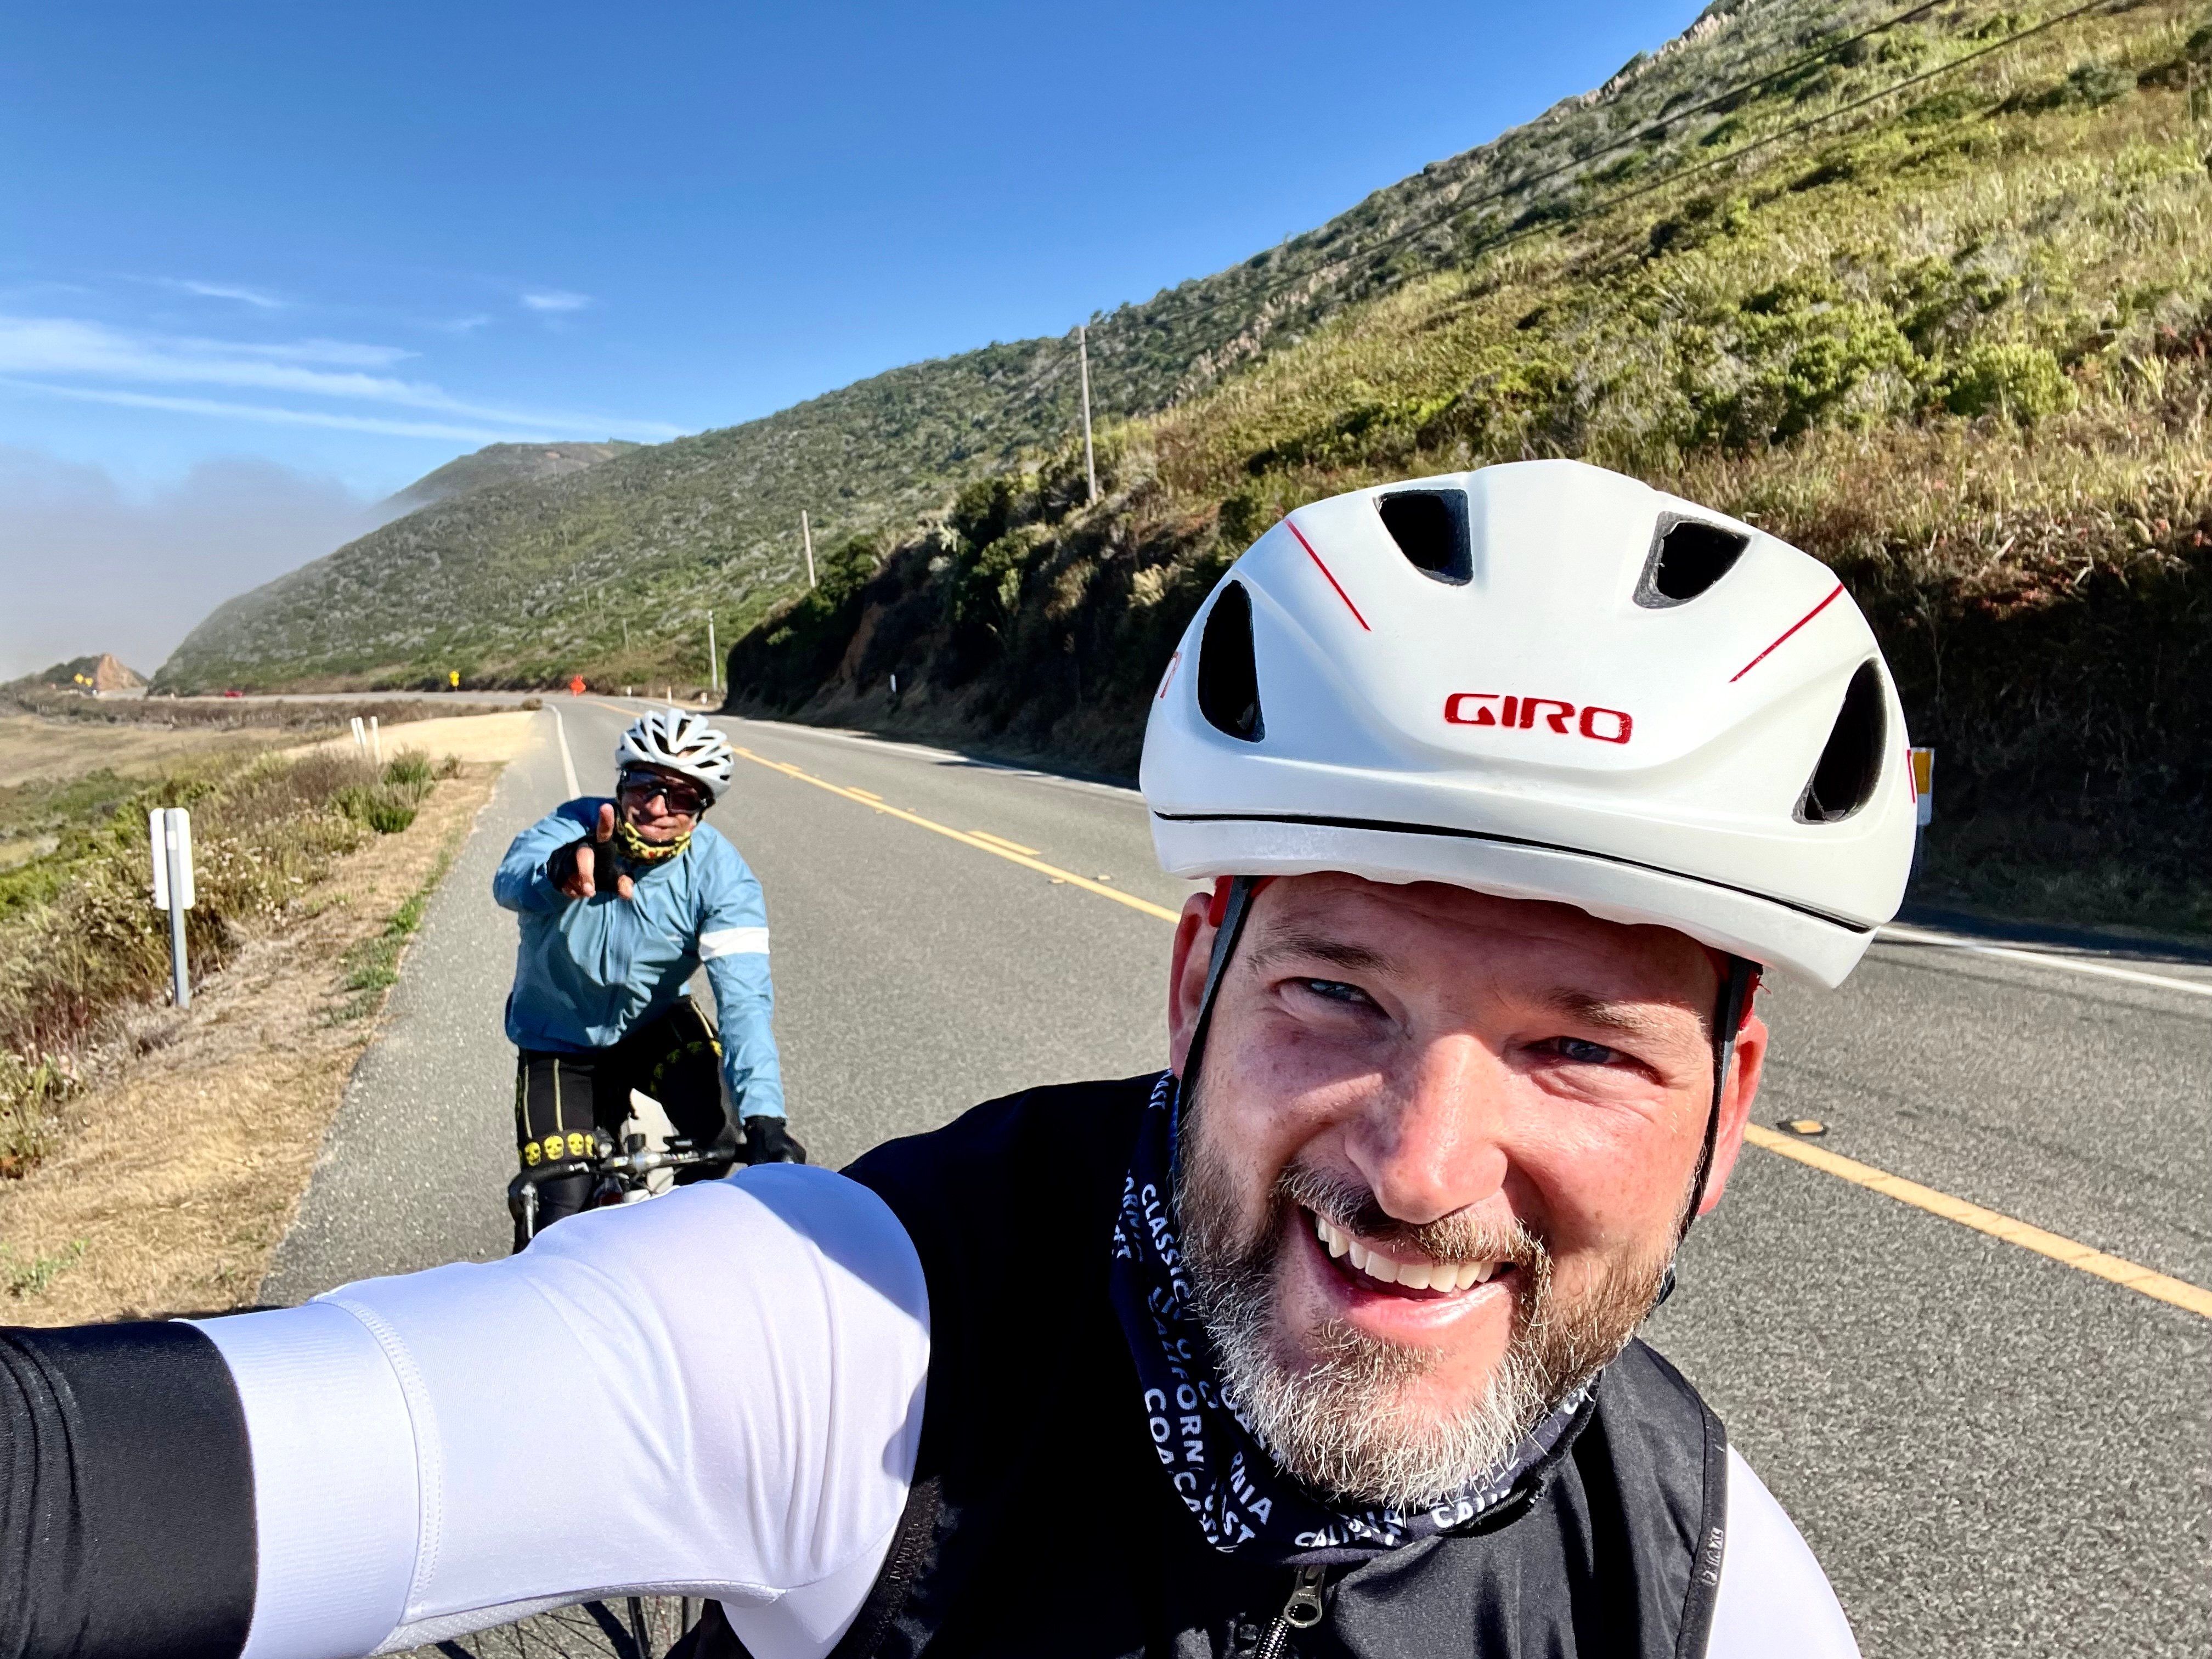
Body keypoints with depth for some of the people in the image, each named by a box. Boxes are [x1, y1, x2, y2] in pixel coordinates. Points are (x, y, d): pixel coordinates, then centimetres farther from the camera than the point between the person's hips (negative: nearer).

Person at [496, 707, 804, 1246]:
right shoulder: (575, 828, -22)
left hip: (655, 1023, 1)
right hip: (558, 1042, 0)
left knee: (715, 1137, -26)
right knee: (564, 1214, -8)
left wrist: (764, 1118, -45)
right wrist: (562, 872, -69)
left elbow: (745, 999, -31)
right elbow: (511, 881, -44)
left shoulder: (720, 875, -22)